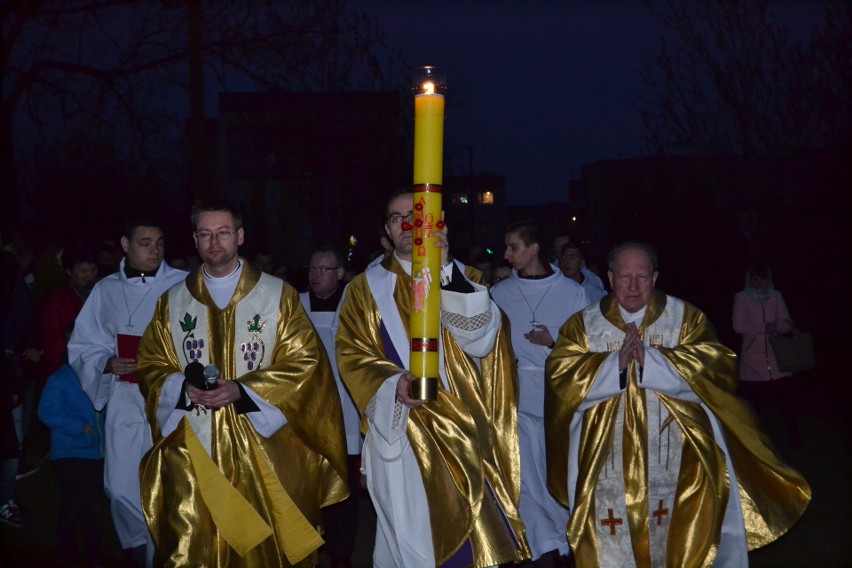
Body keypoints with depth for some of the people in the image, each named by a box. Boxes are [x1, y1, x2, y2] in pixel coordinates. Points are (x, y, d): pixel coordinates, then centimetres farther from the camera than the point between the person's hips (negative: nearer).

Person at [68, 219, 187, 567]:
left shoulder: (184, 285, -6)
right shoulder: (106, 290, 7)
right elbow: (83, 346, 12)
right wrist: (108, 363, -6)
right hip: (126, 400, 3)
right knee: (122, 489, 8)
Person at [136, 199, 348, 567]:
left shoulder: (278, 296, 2)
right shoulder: (173, 302, 10)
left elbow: (305, 361, -4)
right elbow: (151, 368, 10)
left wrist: (242, 390, -15)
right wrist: (184, 388, -13)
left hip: (261, 450, -1)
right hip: (191, 451, 2)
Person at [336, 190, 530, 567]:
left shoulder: (463, 279, 10)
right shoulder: (366, 288, 9)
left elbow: (480, 339, -8)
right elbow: (352, 355, 1)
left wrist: (444, 270, -16)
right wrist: (392, 382, -19)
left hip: (460, 429, 1)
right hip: (402, 431, -1)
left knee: (474, 533, 2)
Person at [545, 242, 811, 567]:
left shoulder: (686, 317, 6)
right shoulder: (582, 325, 7)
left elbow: (714, 366, -8)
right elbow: (561, 375, -6)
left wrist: (650, 358, -20)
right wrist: (616, 363, -19)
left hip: (677, 456, 0)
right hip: (607, 459, 1)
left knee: (683, 536, 2)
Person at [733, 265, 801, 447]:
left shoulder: (776, 296, 11)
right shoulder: (742, 298, 3)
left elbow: (787, 323, 7)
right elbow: (738, 326, -6)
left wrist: (776, 326, -16)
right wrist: (764, 327, -14)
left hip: (776, 356, 2)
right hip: (753, 358, -2)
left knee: (786, 399, -3)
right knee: (753, 404, -1)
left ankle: (795, 440, 5)